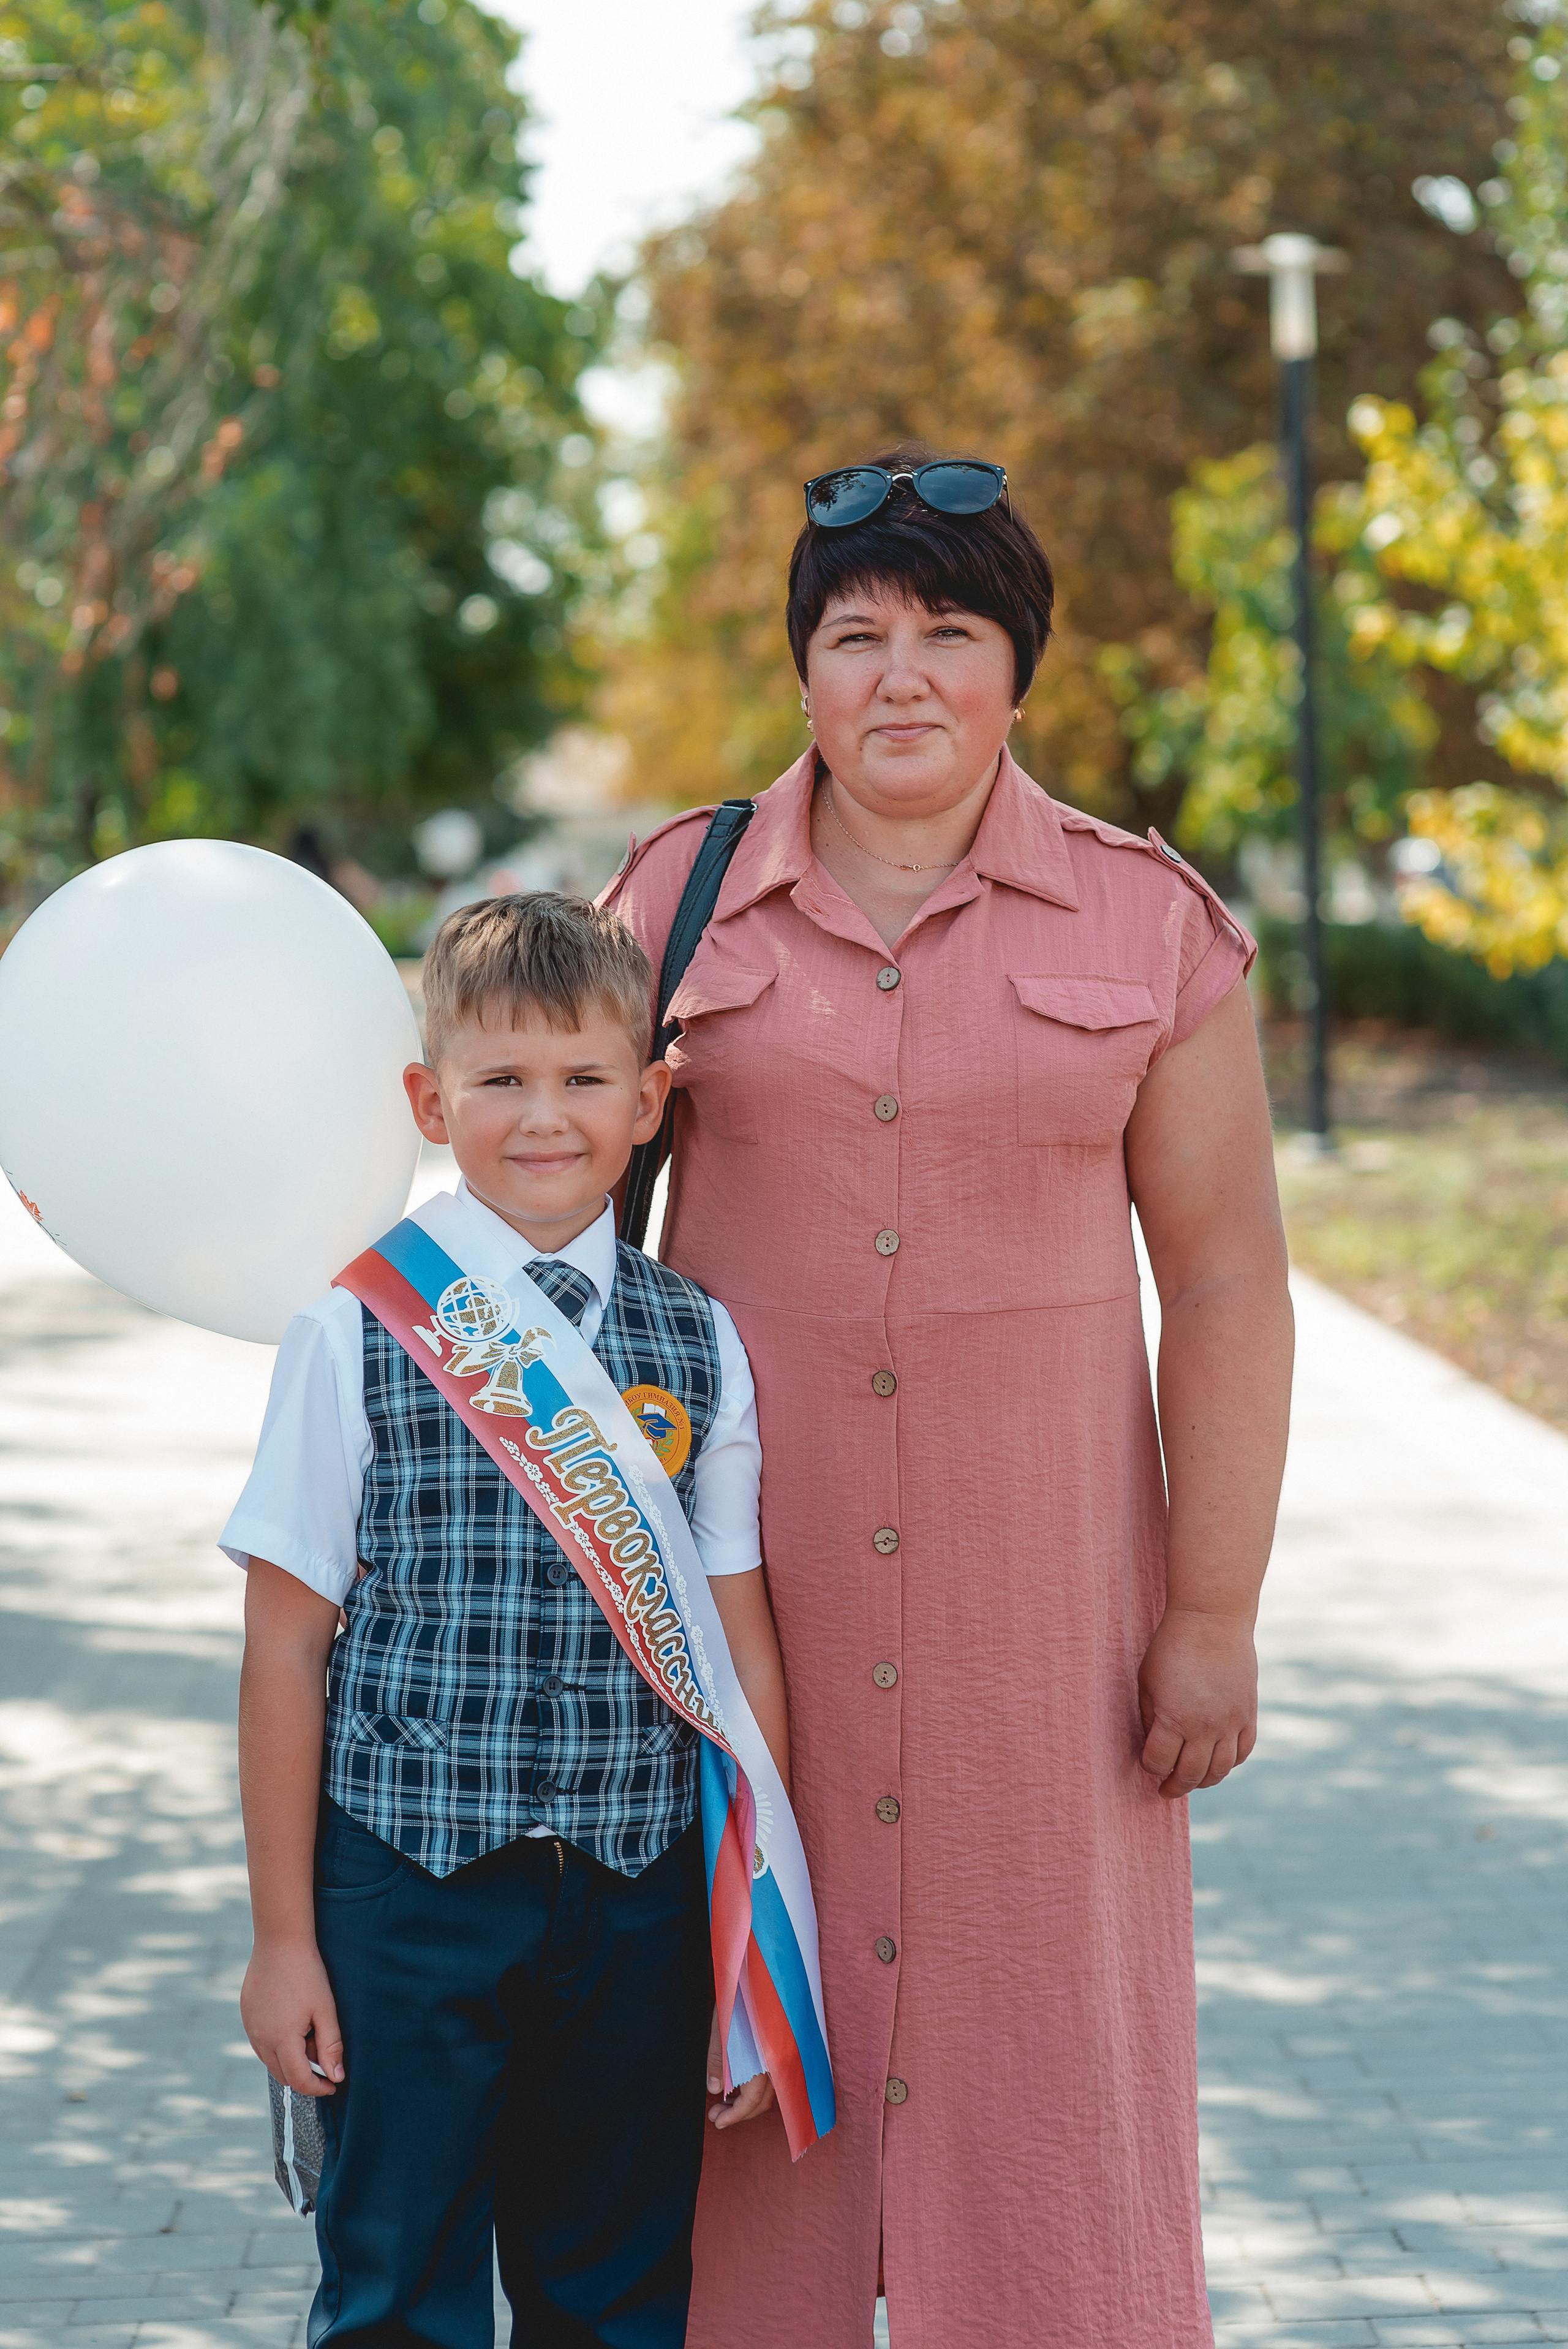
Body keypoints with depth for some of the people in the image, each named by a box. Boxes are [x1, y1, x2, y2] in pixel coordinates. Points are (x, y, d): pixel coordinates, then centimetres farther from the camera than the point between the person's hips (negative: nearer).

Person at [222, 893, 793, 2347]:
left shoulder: (699, 1343, 3)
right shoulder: (358, 1328, -4)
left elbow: (739, 1655, 3)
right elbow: (288, 1645, -2)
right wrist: (283, 1935, -3)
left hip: (634, 1899, 2)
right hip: (406, 1886, -2)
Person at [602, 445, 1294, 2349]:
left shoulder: (1148, 925, 0)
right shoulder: (681, 898, 4)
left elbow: (1223, 1276, -1)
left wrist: (1214, 1615, -6)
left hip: (1036, 1573, -1)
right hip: (739, 1568, 1)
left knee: (1042, 2017, 2)